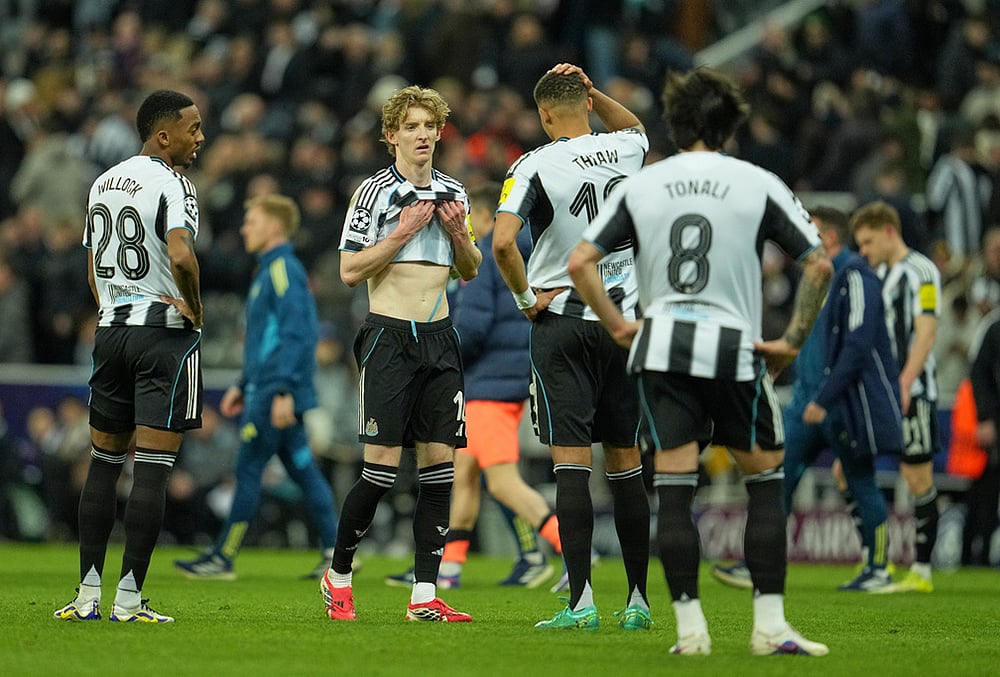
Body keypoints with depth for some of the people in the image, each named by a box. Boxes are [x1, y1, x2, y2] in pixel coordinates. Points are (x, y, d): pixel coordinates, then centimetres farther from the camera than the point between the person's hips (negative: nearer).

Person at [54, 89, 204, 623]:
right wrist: (195, 309, -12)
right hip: (166, 334, -7)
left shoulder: (103, 184, 14)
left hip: (111, 331, 7)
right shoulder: (170, 184, -12)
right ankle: (128, 599, -8)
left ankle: (88, 594, 11)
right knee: (152, 469, -5)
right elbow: (181, 257, -27)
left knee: (104, 463, 13)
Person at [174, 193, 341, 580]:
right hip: (264, 391, 10)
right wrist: (244, 386, 25)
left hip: (274, 393, -10)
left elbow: (297, 335, -21)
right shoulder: (270, 271, 19)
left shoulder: (284, 271, -13)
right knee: (302, 469, 8)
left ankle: (222, 558, -1)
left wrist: (284, 391, -26)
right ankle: (335, 551, 7)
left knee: (248, 470, -5)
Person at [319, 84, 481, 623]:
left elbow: (469, 272, 21)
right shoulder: (374, 191, -5)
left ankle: (424, 596, 1)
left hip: (439, 337, 6)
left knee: (439, 465, -1)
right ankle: (338, 576, 10)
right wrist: (402, 234, -15)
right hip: (390, 336, -5)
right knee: (382, 468, -9)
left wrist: (460, 234, 2)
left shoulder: (453, 194, 13)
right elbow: (349, 271, -8)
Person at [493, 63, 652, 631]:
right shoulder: (625, 150, 5)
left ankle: (581, 601, -11)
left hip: (563, 324, -4)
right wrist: (589, 89, 18)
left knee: (572, 463, -5)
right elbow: (635, 125, 32)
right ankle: (639, 600, 12)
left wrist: (526, 297, -6)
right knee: (626, 465, 9)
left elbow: (503, 242, -21)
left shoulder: (535, 166, -9)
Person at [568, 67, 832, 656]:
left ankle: (690, 627, 1)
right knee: (766, 480, 9)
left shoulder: (640, 185, 6)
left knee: (674, 489, 4)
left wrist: (617, 324, 10)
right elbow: (819, 264, -5)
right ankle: (770, 625, 3)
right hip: (735, 349, -2)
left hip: (660, 348, 2)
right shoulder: (759, 185, 0)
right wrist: (794, 341, 2)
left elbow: (580, 262, 3)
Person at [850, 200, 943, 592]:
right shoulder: (879, 274, 17)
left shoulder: (920, 272, -8)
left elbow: (926, 333, -16)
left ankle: (921, 571, 3)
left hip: (912, 394, -9)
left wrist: (903, 384, -25)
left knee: (918, 478, -3)